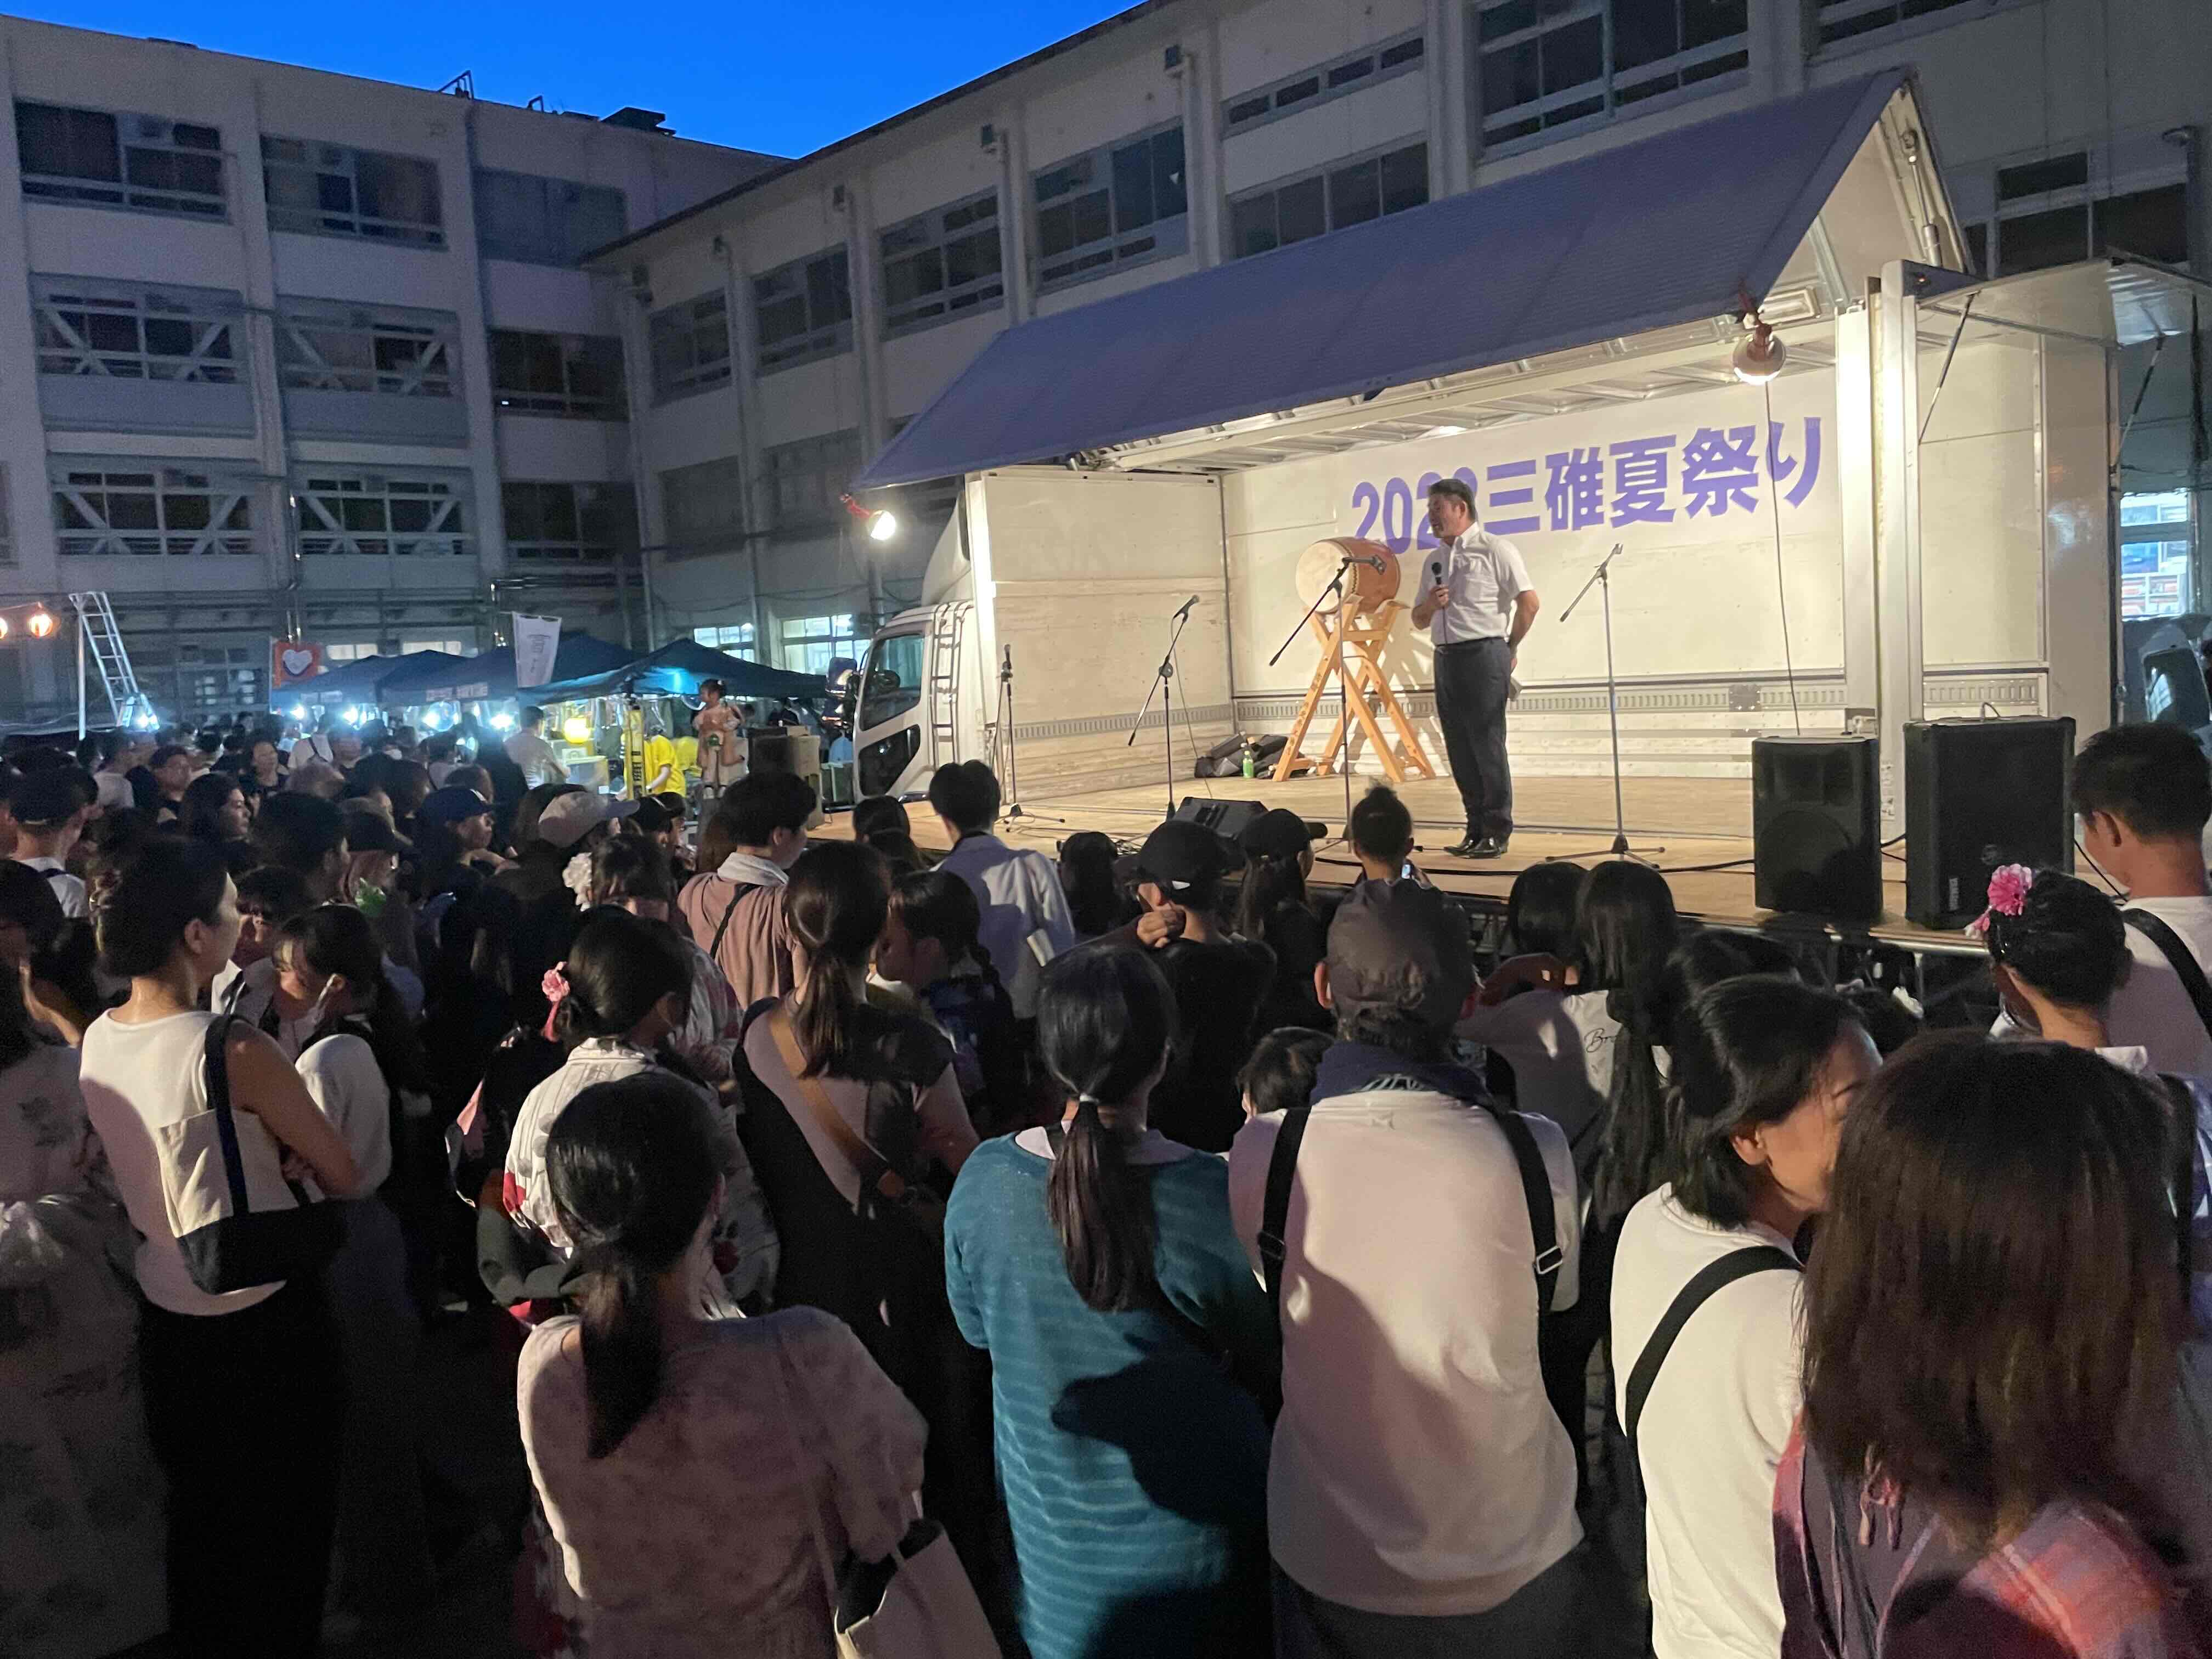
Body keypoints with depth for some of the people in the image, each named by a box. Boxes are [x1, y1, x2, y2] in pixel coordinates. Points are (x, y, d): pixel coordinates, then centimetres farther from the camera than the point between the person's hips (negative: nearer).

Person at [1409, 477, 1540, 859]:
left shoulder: (1494, 549, -3)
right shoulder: (1435, 559, 18)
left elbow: (1529, 602, -7)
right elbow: (1419, 620, 21)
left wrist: (1511, 648, 2)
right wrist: (1430, 604, 0)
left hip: (1483, 654, -7)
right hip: (1445, 658, 7)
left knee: (1488, 745, -7)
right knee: (1459, 749, 7)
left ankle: (1497, 833, -1)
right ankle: (1476, 830, 14)